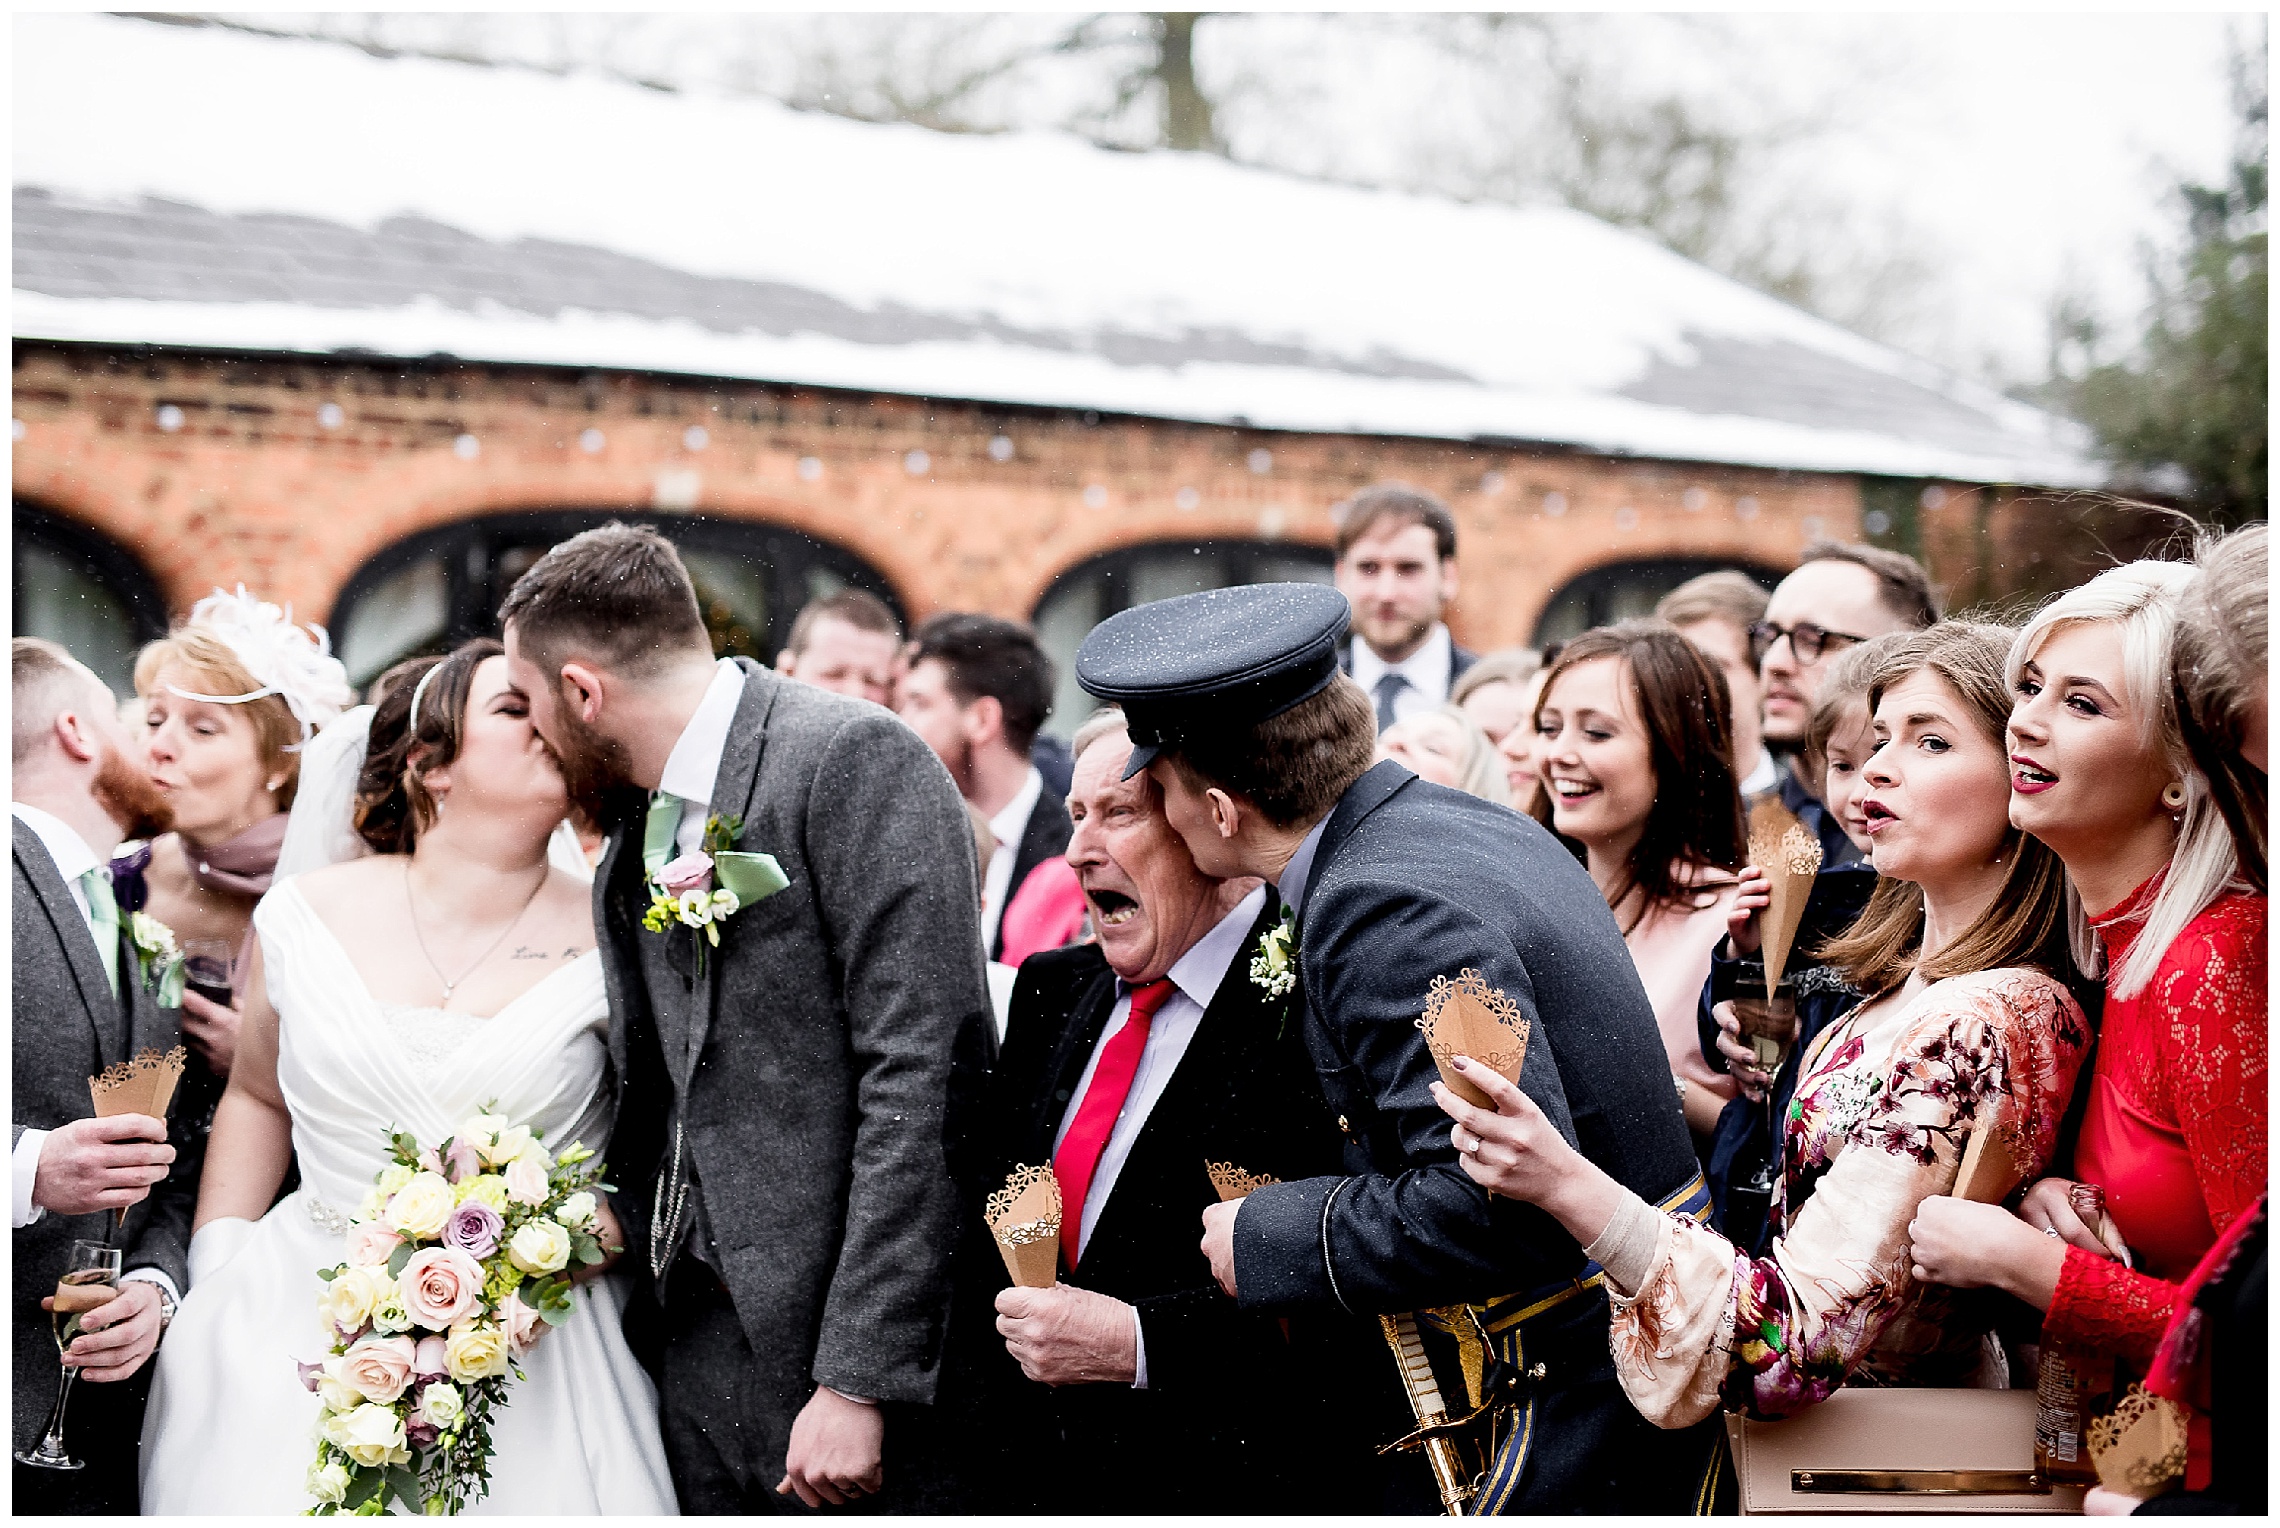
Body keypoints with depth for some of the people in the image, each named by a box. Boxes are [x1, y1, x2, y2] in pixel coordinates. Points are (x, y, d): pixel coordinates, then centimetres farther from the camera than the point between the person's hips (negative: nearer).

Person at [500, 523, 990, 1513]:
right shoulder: (636, 821, 14)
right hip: (698, 1343, 7)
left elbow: (920, 1080, -18)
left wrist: (859, 1382, -20)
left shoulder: (856, 760, -12)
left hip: (846, 1337, -7)